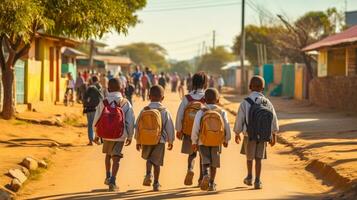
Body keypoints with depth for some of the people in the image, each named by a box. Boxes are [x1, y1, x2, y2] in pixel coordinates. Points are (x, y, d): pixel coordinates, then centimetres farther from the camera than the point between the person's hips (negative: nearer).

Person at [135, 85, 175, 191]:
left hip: (146, 140, 1)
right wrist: (171, 141, 8)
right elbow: (170, 127, -4)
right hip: (160, 140, -1)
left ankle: (148, 174, -1)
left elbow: (138, 126, 1)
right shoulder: (164, 111, -8)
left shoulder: (144, 110, -3)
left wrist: (138, 141, 11)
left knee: (148, 158, 23)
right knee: (156, 162, 8)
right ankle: (156, 184, 12)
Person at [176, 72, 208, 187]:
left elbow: (179, 115, -5)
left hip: (188, 132, 1)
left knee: (192, 154, 19)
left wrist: (178, 130, 6)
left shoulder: (187, 98, -8)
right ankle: (201, 179, 20)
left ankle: (190, 169, -9)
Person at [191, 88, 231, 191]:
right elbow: (227, 127, 0)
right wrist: (226, 140, 15)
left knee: (205, 160, 7)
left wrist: (194, 141, 3)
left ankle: (205, 175, -22)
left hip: (203, 141, -1)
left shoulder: (201, 112, -6)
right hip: (217, 142, 1)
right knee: (214, 163, 13)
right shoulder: (222, 112, -2)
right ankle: (211, 184, 15)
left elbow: (196, 127, -8)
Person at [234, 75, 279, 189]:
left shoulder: (245, 102, -12)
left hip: (249, 135, -1)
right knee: (258, 158, 8)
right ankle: (257, 181, 2)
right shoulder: (267, 102, -3)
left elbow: (239, 119, -9)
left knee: (249, 156, 20)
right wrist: (273, 135, 10)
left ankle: (249, 178, 31)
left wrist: (237, 133, 5)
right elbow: (274, 119, 0)